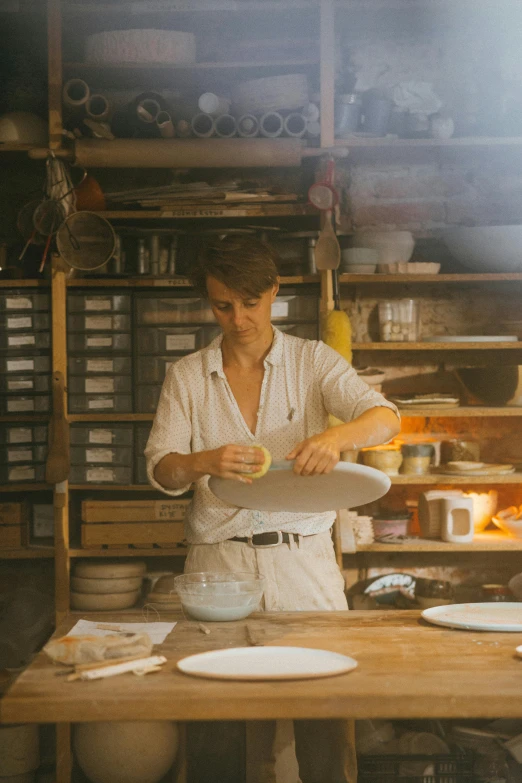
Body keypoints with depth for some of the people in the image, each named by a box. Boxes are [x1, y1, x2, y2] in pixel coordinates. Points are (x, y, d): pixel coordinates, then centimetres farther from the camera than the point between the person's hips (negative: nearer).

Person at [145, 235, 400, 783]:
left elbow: (384, 418, -7)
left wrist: (336, 436, -30)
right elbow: (160, 470, 0)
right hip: (219, 560, 0)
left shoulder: (313, 361, 5)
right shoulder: (187, 376, 8)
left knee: (328, 726, -3)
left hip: (305, 559, 0)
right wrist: (205, 463, -23)